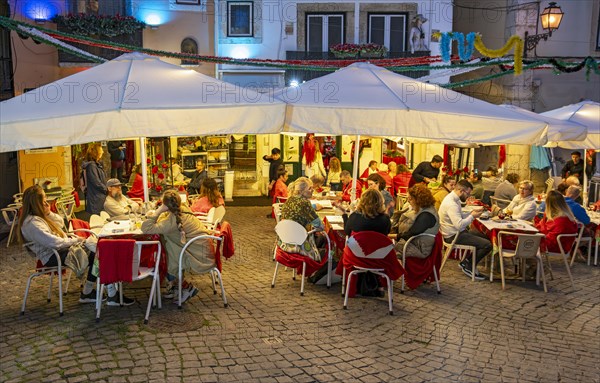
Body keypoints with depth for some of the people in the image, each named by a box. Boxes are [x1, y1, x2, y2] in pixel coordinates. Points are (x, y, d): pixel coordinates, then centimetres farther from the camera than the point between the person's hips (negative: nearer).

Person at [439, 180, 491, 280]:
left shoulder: (452, 198, 8)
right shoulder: (451, 204, -26)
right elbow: (459, 225, -33)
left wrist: (471, 213, 2)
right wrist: (472, 216, -19)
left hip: (457, 232, 11)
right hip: (454, 237, -11)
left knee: (483, 235, 24)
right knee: (487, 245, -15)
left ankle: (466, 262, 22)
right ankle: (468, 267, 3)